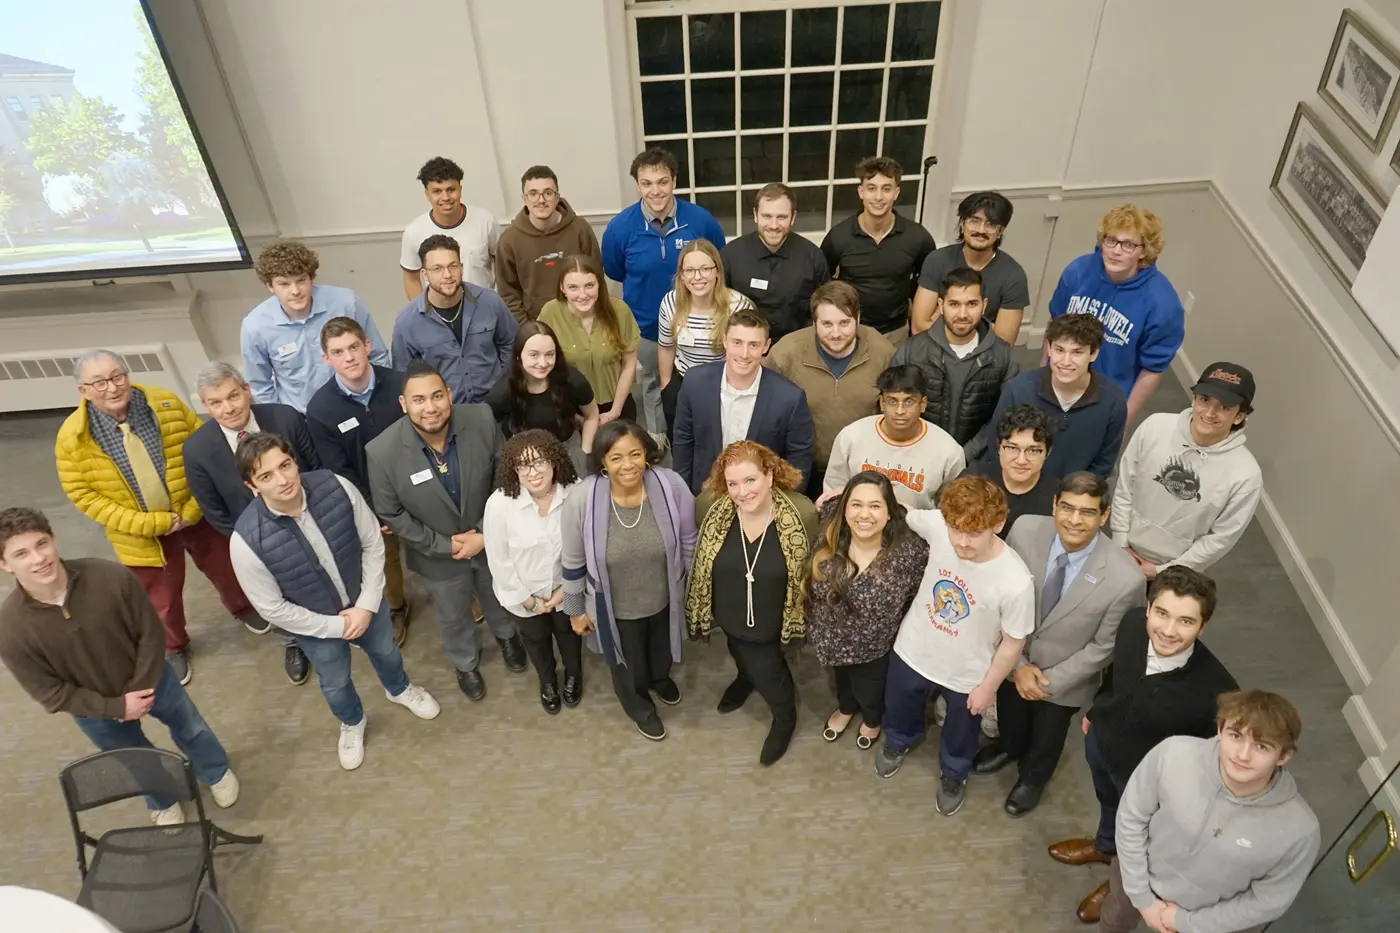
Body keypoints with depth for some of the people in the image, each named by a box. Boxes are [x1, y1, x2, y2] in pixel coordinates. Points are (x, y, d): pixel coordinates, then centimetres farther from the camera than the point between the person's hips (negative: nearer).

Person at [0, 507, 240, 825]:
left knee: (190, 729, 26)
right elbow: (51, 694, -19)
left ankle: (217, 773, 60)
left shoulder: (111, 576, -32)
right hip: (96, 711, 0)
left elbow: (151, 634, -17)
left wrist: (141, 687, -19)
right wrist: (117, 707, -19)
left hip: (151, 679, 0)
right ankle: (163, 801, 61)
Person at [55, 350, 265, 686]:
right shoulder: (73, 436, -18)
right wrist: (152, 523, -21)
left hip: (196, 514, 1)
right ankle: (173, 648, 47)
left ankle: (242, 608, 57)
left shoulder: (166, 404, -15)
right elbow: (82, 494, -14)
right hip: (143, 532, -1)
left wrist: (195, 506, -16)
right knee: (162, 599, 17)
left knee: (225, 570, 24)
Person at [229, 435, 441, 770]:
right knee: (335, 683, 26)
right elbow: (273, 608, -20)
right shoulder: (247, 540, -34)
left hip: (366, 602, 2)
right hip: (316, 625, -2)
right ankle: (352, 723, 61)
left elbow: (373, 543, -14)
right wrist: (335, 626, -16)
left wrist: (367, 605, -15)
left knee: (386, 651, 30)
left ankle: (399, 689, 67)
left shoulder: (337, 488, -30)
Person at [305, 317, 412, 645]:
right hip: (369, 498, 1)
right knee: (384, 556, 21)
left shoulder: (400, 385, -21)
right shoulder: (319, 409, -19)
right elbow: (339, 472, -13)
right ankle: (395, 609, 49)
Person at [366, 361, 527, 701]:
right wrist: (445, 545, -16)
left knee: (499, 599, 30)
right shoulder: (382, 452, -29)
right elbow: (391, 515, -15)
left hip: (492, 540, 1)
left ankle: (506, 635, 65)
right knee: (453, 617, 26)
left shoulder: (482, 420, -26)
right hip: (438, 555, -1)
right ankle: (466, 663, 58)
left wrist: (487, 534, -17)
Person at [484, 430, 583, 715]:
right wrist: (527, 598, -11)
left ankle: (573, 674, 63)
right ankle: (548, 681, 61)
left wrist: (566, 587, -12)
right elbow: (499, 561, -18)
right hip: (523, 593, 0)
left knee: (568, 632, 30)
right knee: (536, 640, 29)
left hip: (565, 588, 1)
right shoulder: (499, 504, -31)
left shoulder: (576, 493, -29)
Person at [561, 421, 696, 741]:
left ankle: (660, 678, 71)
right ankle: (640, 708, 62)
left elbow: (688, 544, -8)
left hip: (665, 598, 2)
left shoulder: (672, 487, -27)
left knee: (662, 652, 34)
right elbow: (573, 564, -13)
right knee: (629, 668, 28)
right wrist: (576, 610, -1)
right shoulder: (581, 501, -30)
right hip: (616, 608, -2)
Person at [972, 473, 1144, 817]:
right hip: (1013, 658, 2)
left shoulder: (1124, 579, -34)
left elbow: (1104, 647, -18)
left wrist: (1050, 680, -15)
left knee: (1047, 738, 28)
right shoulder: (1025, 531, -27)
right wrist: (1018, 663, -15)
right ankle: (1009, 747, 68)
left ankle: (1033, 777, 62)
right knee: (1009, 717, 33)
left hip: (1064, 678, -2)